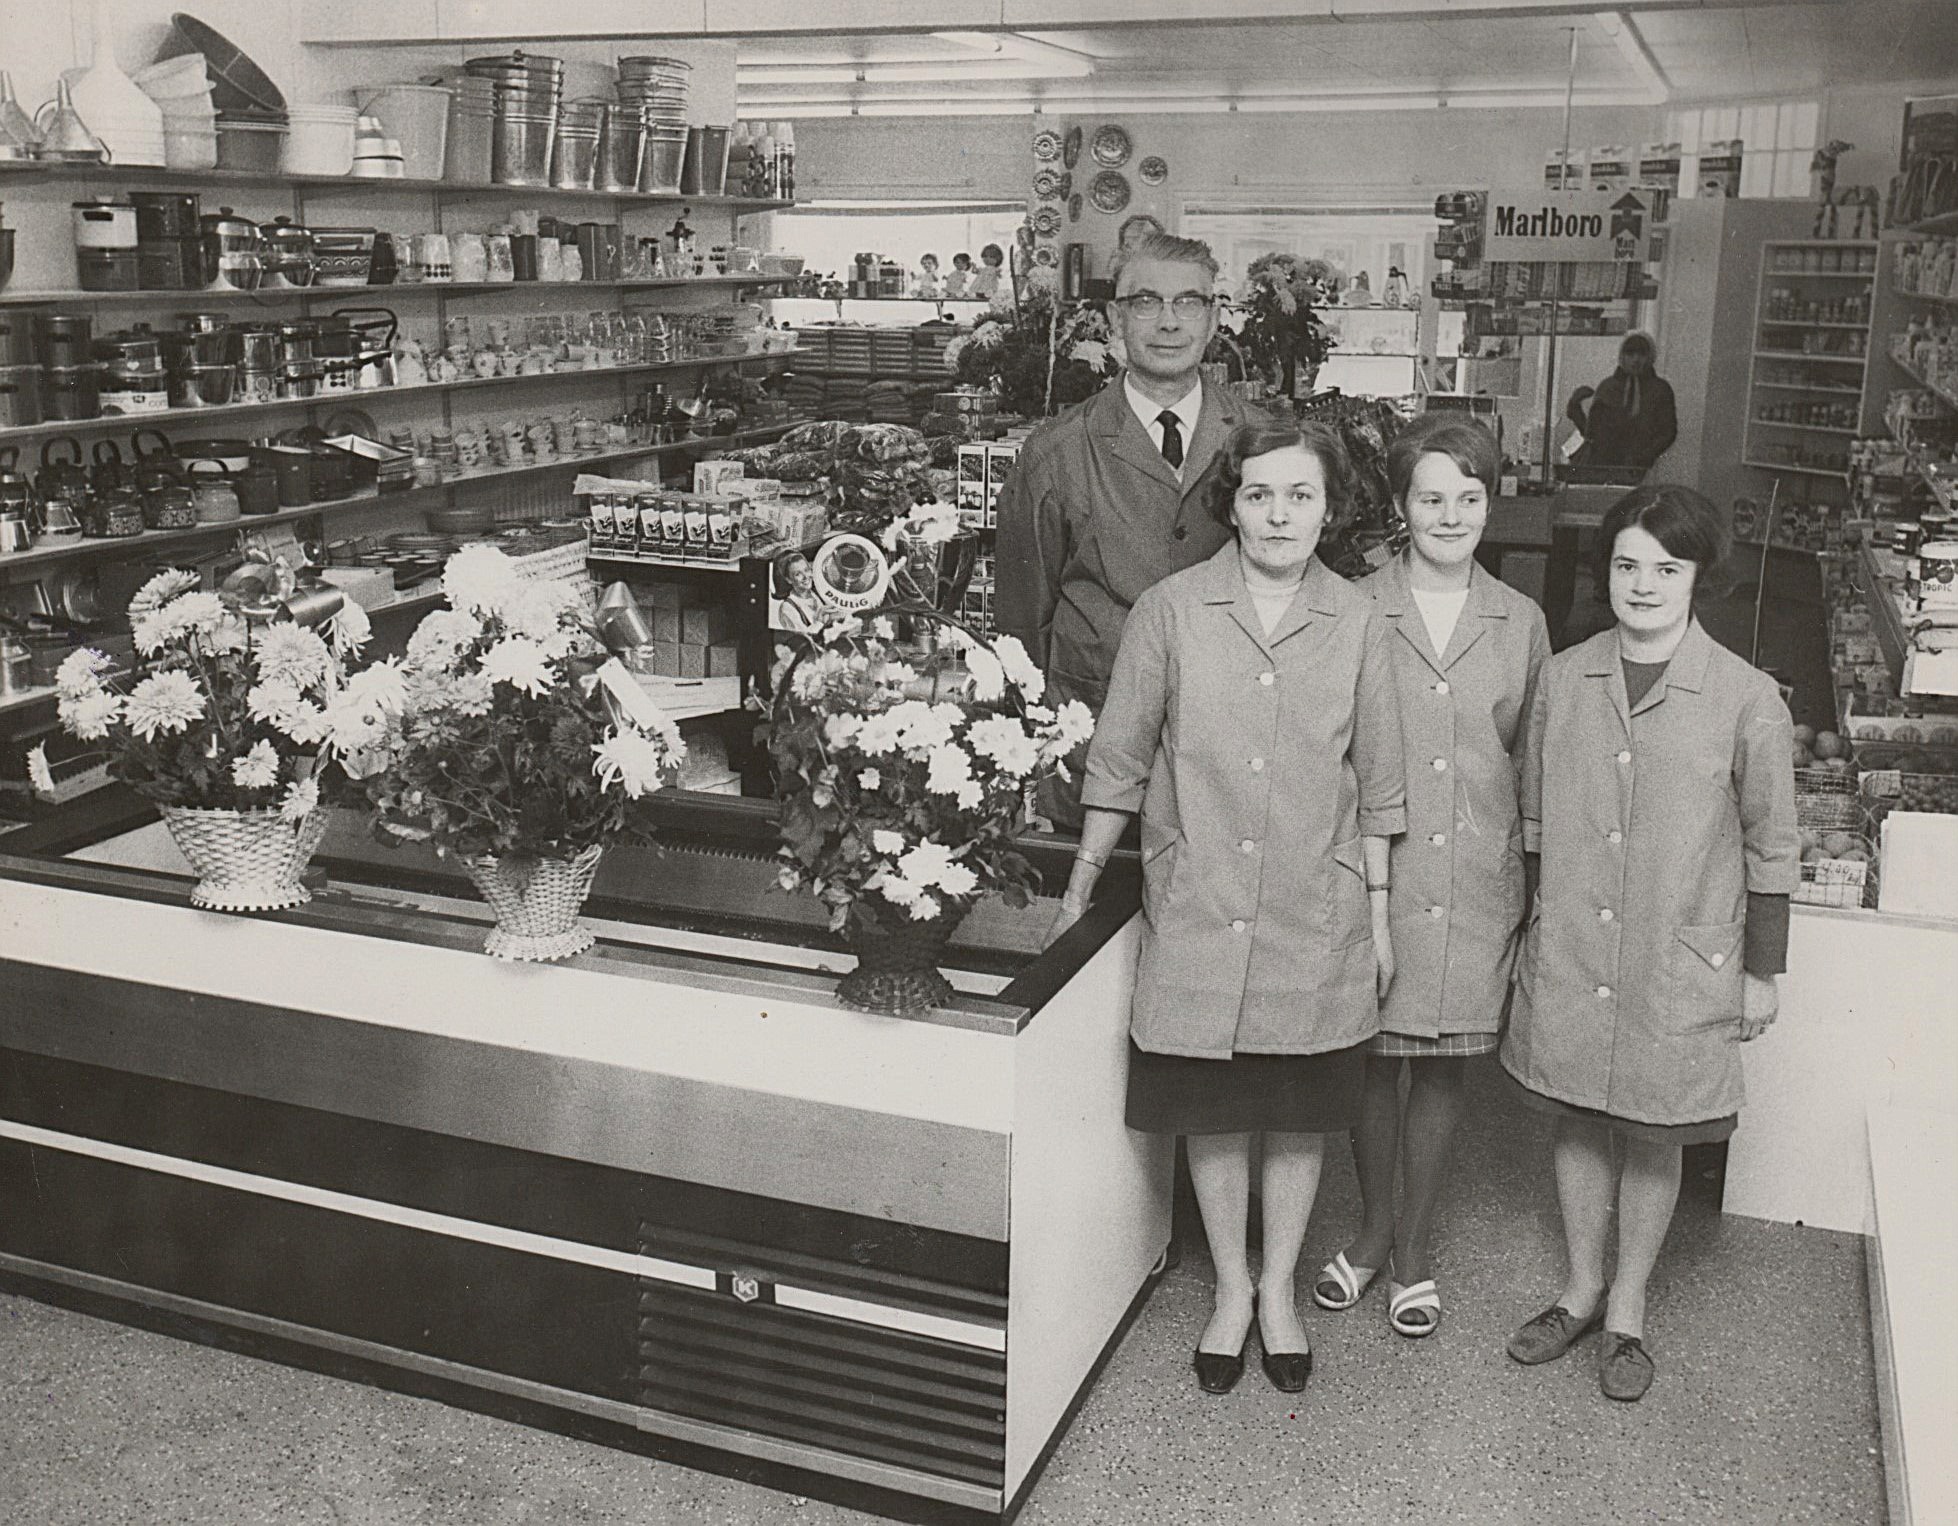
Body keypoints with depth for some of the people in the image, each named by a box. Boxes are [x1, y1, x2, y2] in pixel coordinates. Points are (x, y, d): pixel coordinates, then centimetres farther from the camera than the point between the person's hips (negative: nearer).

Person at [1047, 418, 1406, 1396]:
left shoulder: (1356, 625, -1)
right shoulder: (1171, 611, -5)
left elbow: (1376, 784, 6)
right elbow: (1121, 759, 2)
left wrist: (1378, 909, 7)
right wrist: (1079, 889, 4)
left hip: (1315, 916, 1)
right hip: (1197, 907, 0)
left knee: (1299, 1112, 12)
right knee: (1211, 1109, 10)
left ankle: (1279, 1289, 32)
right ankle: (1230, 1286, 32)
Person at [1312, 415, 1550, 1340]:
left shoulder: (1521, 623, 5)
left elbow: (1533, 762, 11)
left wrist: (1538, 878, 8)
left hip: (1478, 881, 2)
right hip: (1374, 873, -1)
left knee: (1443, 1068, 10)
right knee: (1373, 1059, 9)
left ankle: (1413, 1250, 27)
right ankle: (1373, 1230, 31)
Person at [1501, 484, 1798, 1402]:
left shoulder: (1747, 700, -10)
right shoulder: (1563, 679, -2)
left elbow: (1771, 850, -2)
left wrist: (1761, 971, 1)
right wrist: (1531, 924, 12)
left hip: (1679, 965, -2)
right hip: (1567, 952, 3)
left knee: (1652, 1138, 11)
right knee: (1577, 1122, 15)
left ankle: (1627, 1311, 31)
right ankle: (1580, 1290, 35)